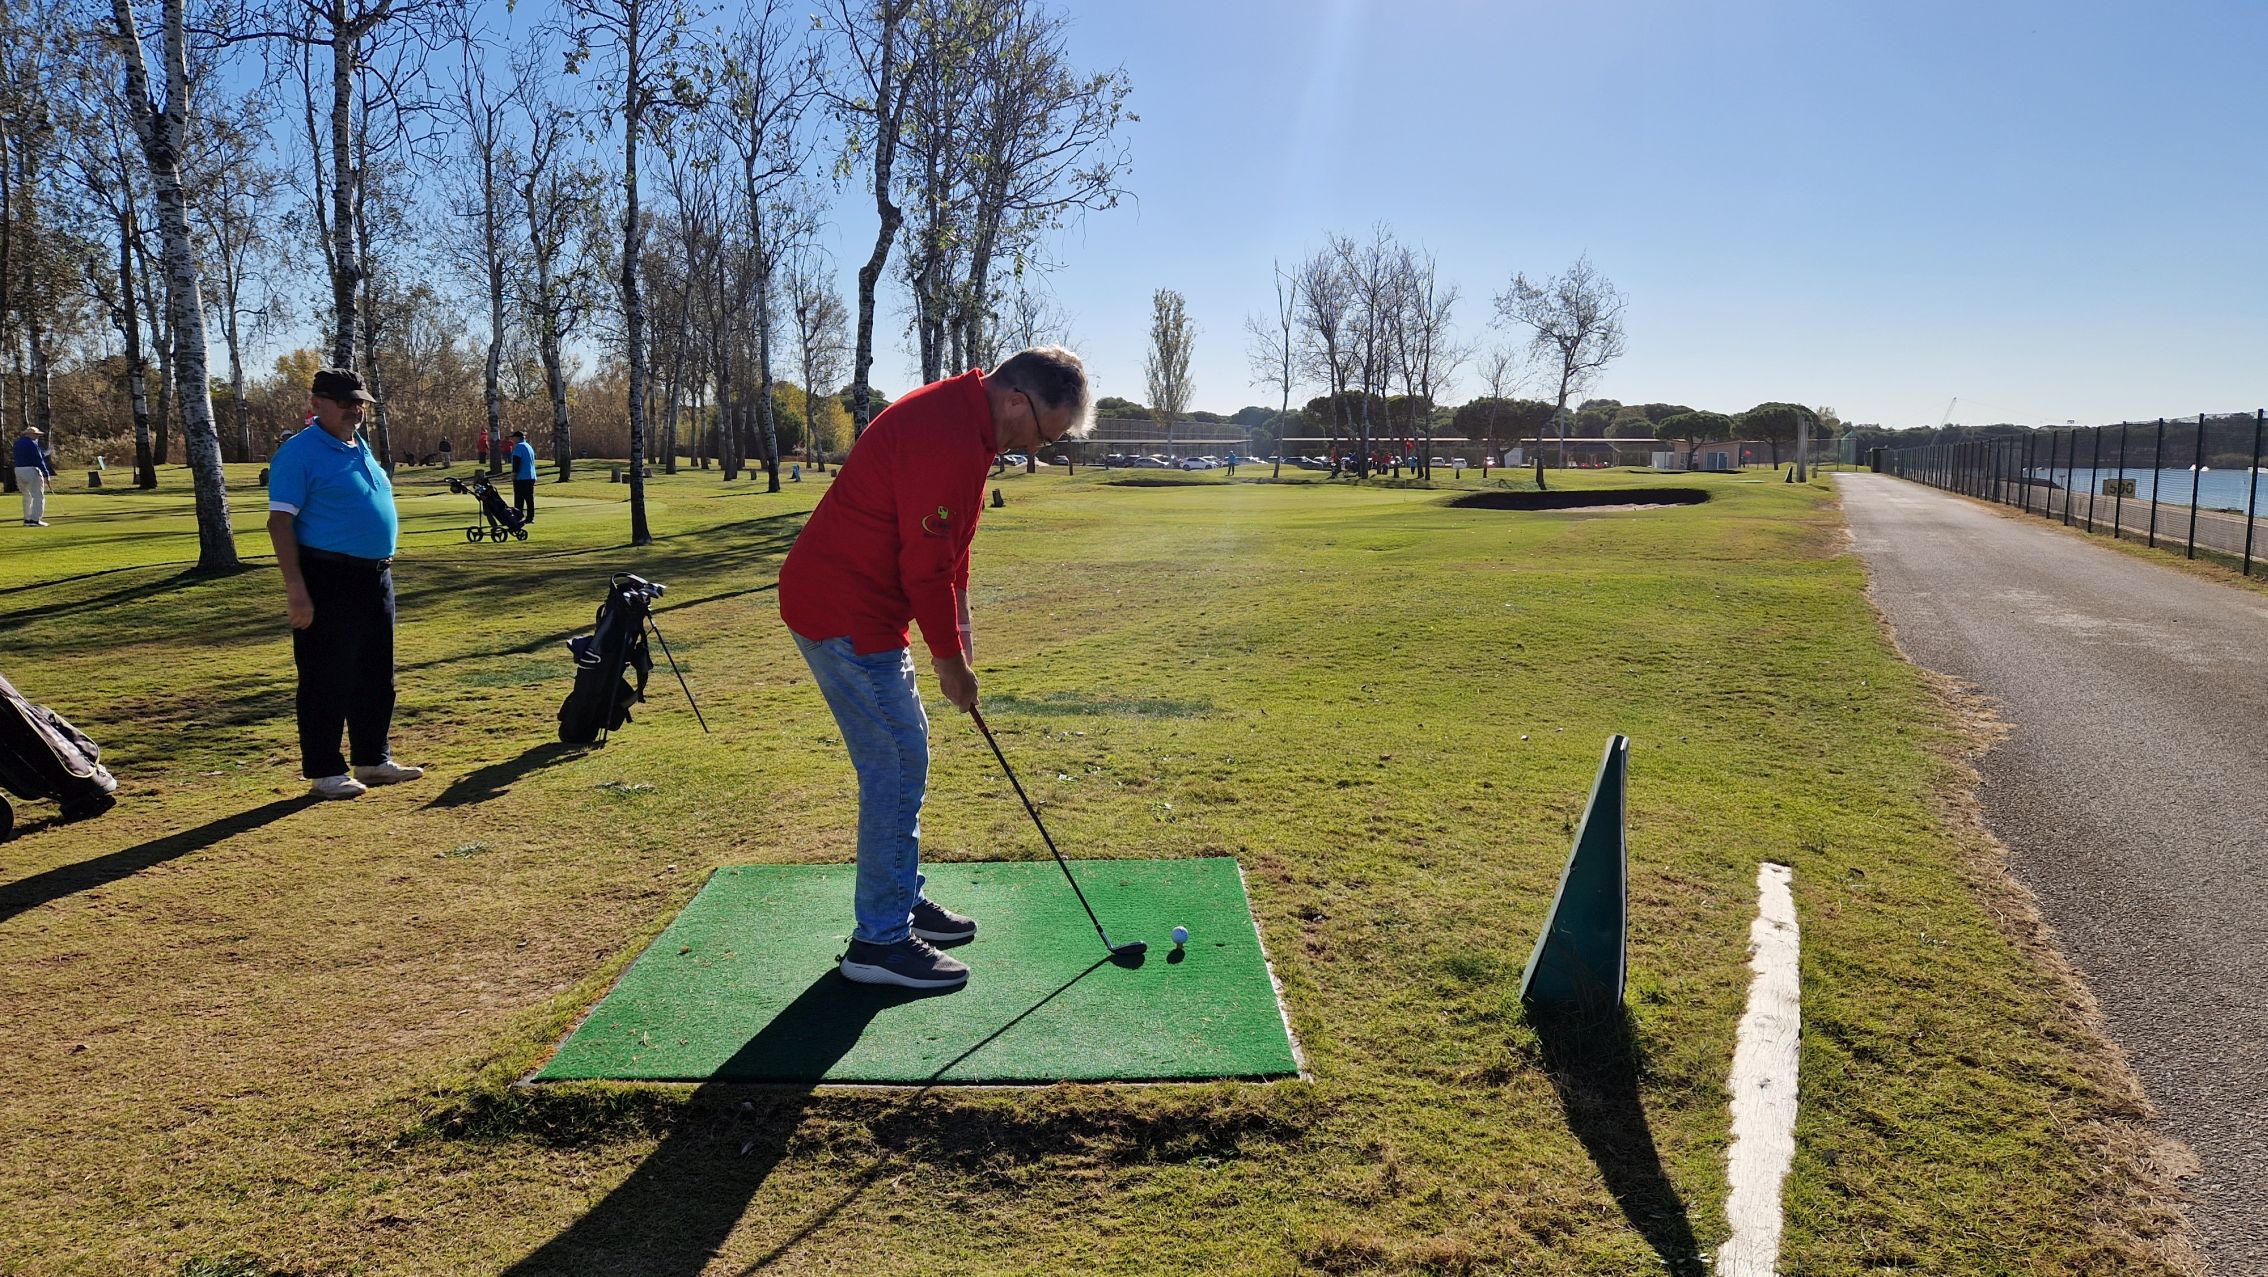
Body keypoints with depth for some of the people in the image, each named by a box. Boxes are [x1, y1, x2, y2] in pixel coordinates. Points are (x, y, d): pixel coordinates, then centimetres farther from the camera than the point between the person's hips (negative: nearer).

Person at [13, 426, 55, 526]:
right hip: (31, 470, -9)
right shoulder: (32, 444, -10)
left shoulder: (17, 443, 16)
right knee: (38, 496, -7)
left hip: (18, 470, 9)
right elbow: (39, 459, -13)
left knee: (27, 496, 18)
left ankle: (27, 519, 19)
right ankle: (34, 520, -15)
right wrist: (46, 473, -10)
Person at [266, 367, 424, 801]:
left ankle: (373, 759, 26)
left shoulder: (361, 449, 16)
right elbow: (280, 521, -15)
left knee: (377, 677, 15)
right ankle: (324, 771, 9)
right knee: (327, 681, -1)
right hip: (328, 581, -8)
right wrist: (296, 589, -21)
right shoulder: (299, 452, -9)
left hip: (376, 577, 8)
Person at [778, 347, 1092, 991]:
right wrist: (950, 660, -11)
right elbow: (925, 565, -23)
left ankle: (902, 901, 30)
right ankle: (880, 940, 4)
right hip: (844, 616, -11)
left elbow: (946, 545, 17)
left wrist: (957, 624, 12)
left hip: (852, 602, 11)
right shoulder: (949, 440, -24)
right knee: (899, 764, -6)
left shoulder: (958, 415, 10)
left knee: (902, 754, 17)